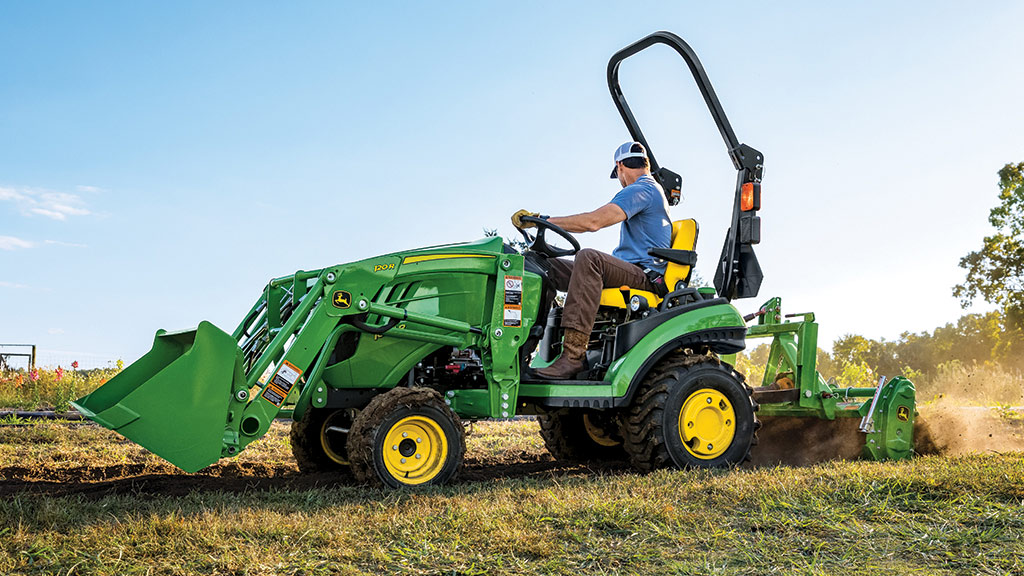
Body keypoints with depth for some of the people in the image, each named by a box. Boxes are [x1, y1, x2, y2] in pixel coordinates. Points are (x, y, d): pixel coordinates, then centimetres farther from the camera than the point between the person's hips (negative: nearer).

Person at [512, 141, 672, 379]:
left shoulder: (641, 190, -9)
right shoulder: (652, 189, 25)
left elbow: (594, 221, -23)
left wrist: (542, 220, -20)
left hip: (646, 276, -10)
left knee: (589, 257, -37)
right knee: (546, 265, 3)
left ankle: (573, 355, -43)